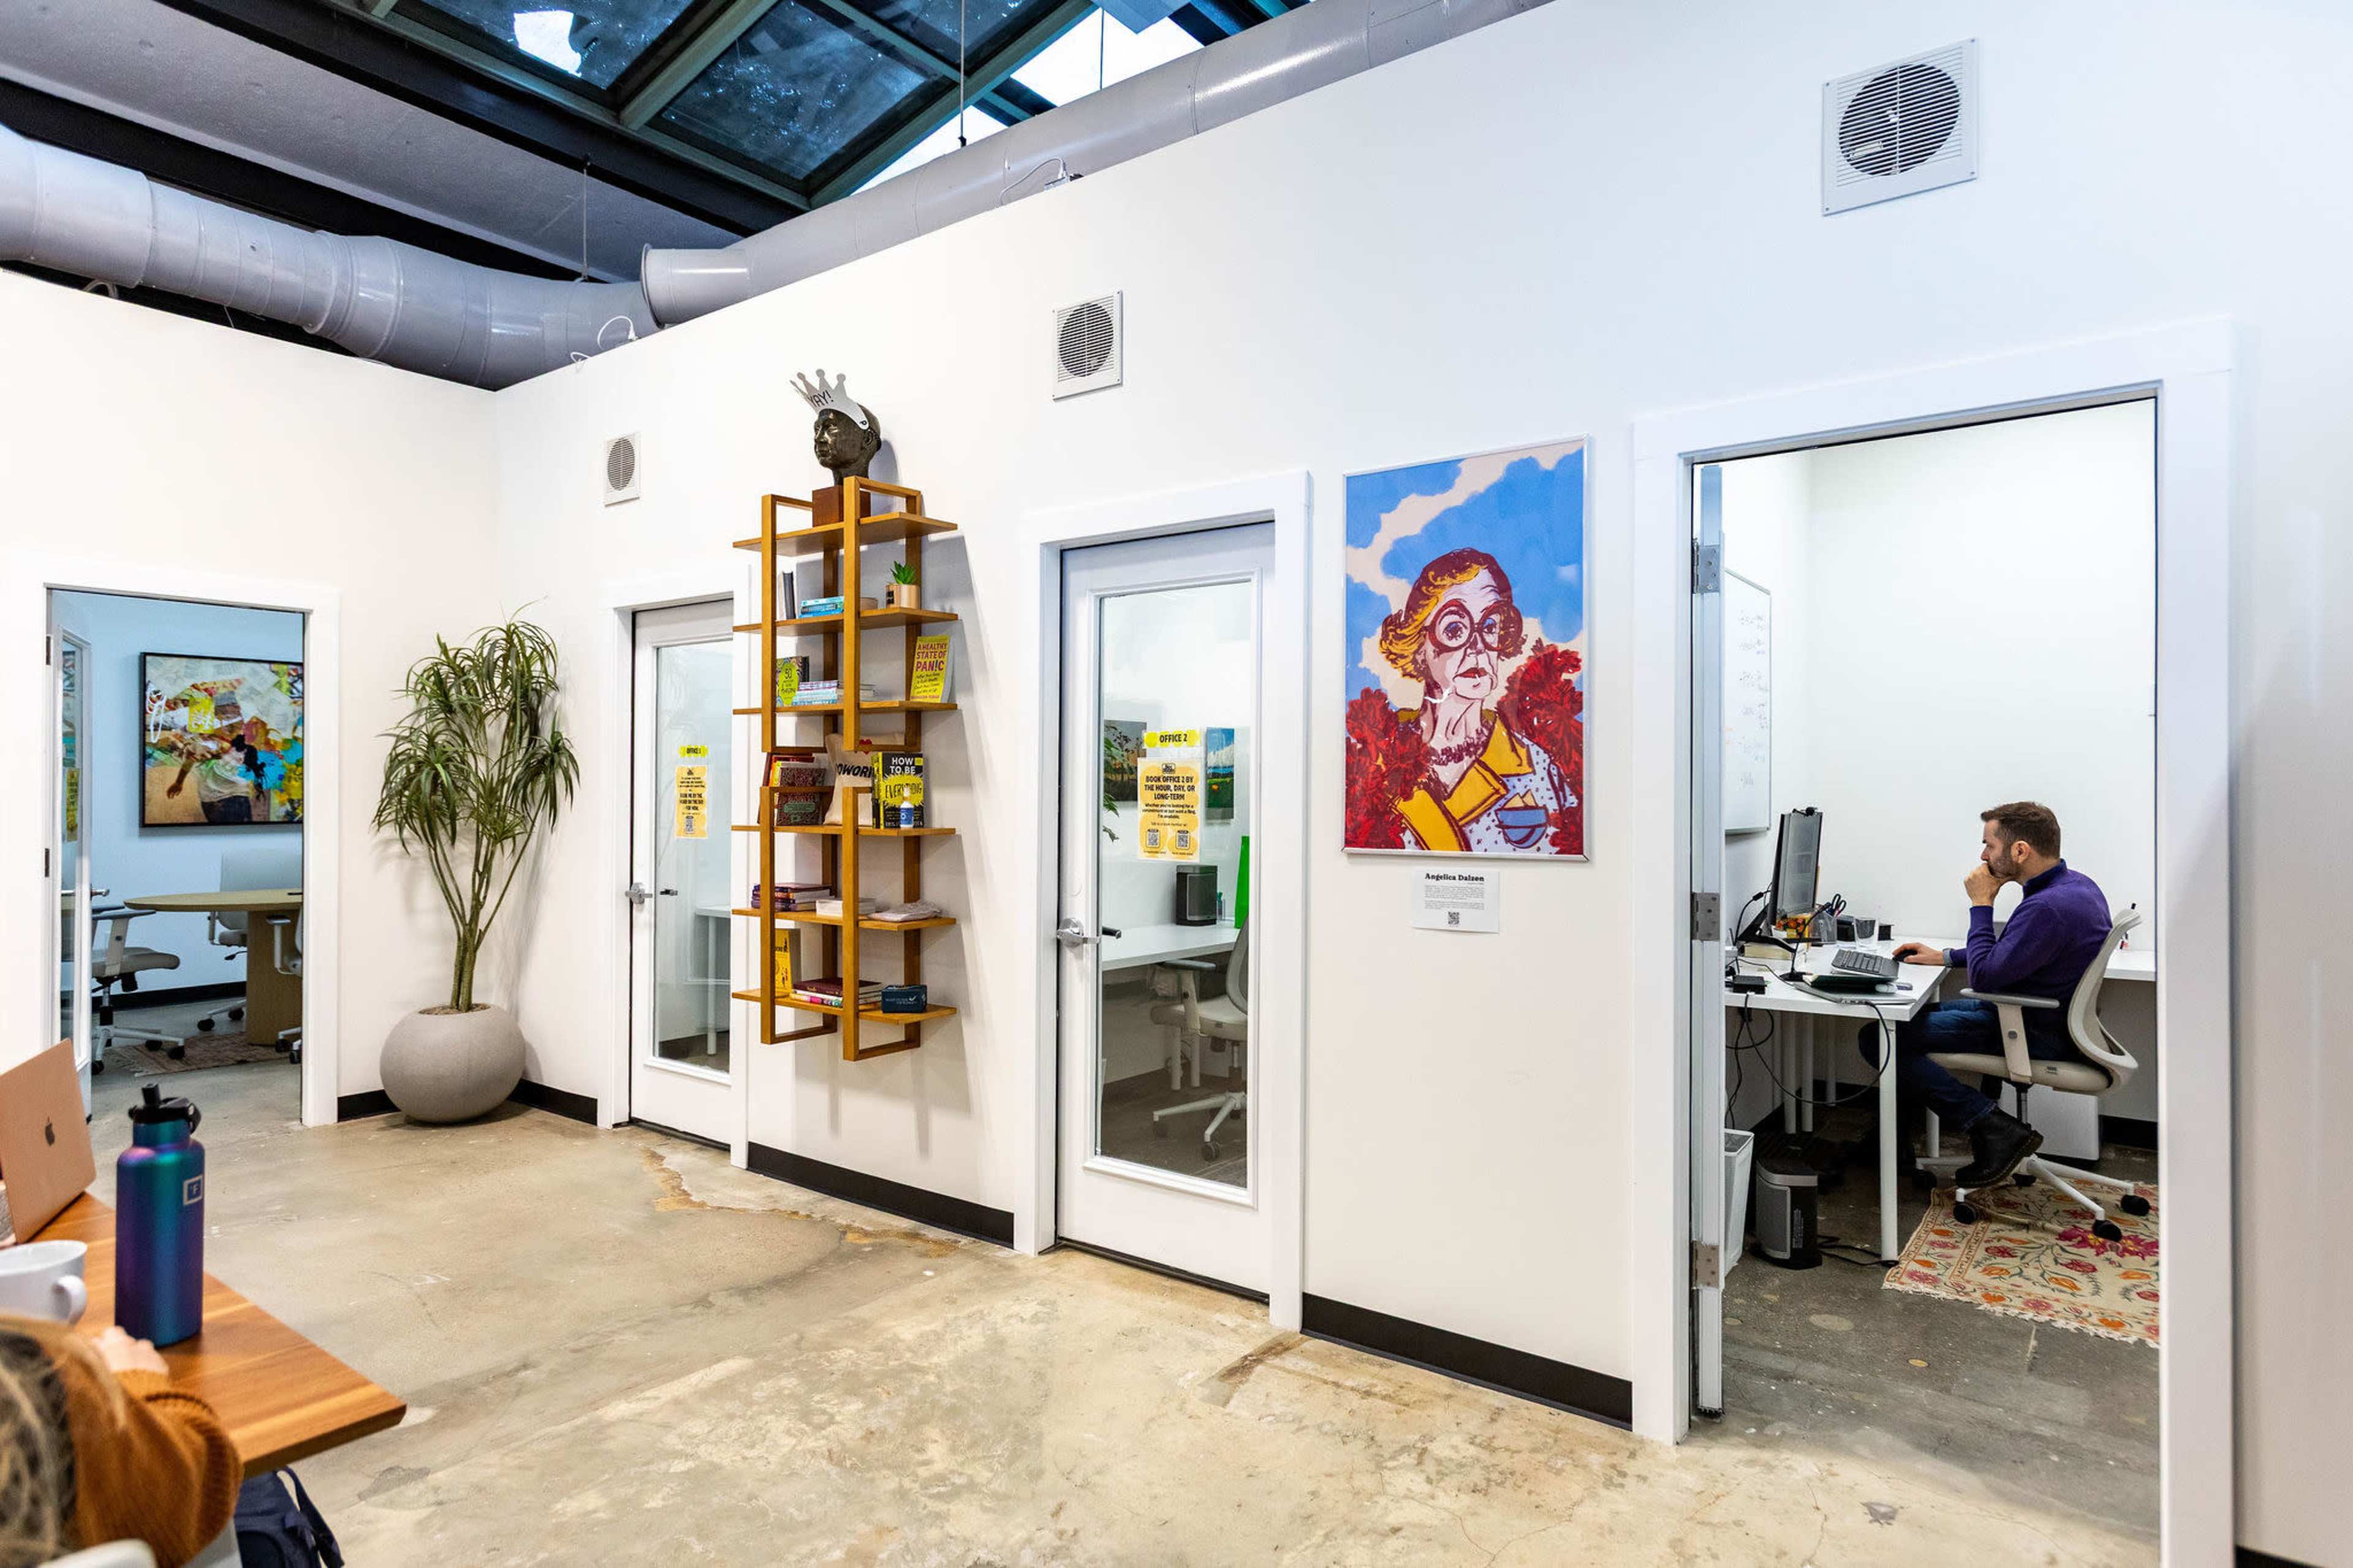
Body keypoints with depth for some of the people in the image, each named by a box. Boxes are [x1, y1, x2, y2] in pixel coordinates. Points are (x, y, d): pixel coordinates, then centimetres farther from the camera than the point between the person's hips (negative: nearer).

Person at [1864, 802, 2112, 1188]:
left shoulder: (2047, 907, -28)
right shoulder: (2076, 884, 6)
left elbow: (1984, 976, -23)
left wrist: (1981, 904, -14)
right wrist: (1946, 956, 15)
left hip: (2036, 1036, -11)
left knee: (1878, 1037, -15)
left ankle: (1995, 1128, -12)